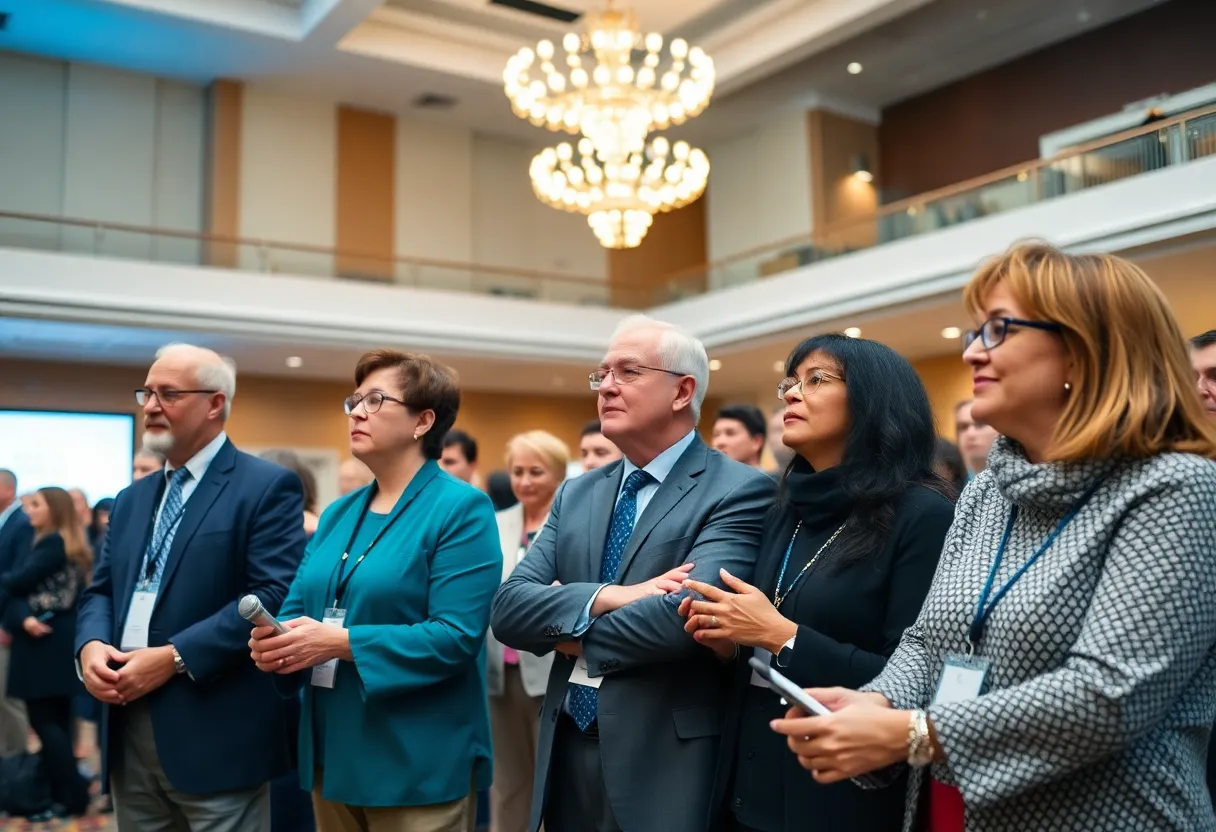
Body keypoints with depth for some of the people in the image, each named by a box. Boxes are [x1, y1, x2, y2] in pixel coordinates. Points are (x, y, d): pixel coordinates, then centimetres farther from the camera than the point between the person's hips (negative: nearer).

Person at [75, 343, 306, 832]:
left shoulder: (267, 487, -8)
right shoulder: (132, 499, 17)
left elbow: (275, 597, -17)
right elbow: (100, 590, 17)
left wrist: (175, 657, -19)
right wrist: (91, 645, -5)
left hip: (215, 735, -7)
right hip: (128, 732, 7)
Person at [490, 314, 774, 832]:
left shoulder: (738, 491, -10)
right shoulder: (575, 494, 9)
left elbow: (689, 613, -24)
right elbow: (508, 608, -1)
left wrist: (570, 629, -9)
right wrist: (608, 597, -19)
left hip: (668, 765, -5)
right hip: (567, 754, 6)